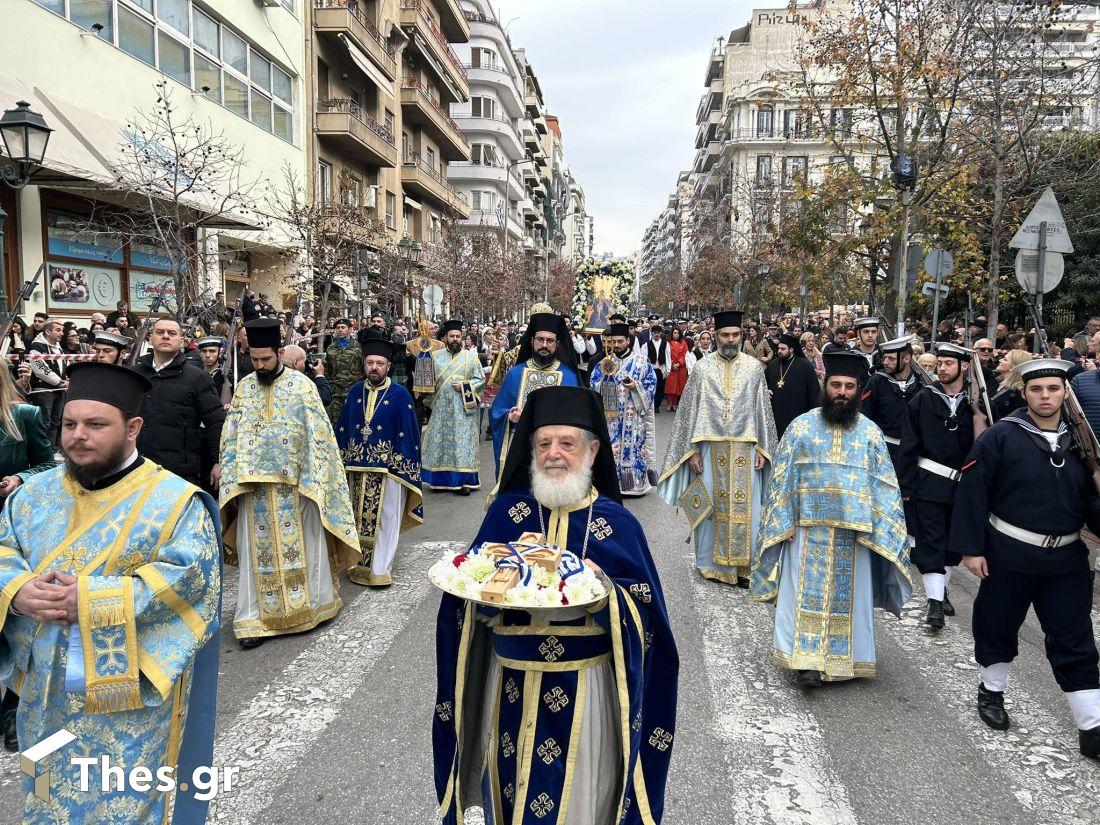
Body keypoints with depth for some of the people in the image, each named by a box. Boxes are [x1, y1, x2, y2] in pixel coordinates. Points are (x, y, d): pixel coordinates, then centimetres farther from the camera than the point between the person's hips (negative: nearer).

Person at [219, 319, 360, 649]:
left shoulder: (301, 384, -5)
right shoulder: (243, 387, 5)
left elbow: (317, 435, -7)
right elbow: (230, 439, 7)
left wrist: (312, 482, -12)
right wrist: (232, 484, 0)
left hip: (296, 484, -2)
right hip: (255, 486, 3)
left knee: (302, 546, 8)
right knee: (258, 551, 6)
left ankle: (312, 604, 25)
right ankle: (254, 618, 12)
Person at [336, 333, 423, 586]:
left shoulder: (400, 395, -6)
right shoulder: (355, 392, 7)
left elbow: (408, 433, -6)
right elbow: (342, 429, 11)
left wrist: (405, 468, -11)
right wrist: (343, 460, 7)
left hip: (389, 468, -4)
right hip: (357, 468, 4)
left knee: (385, 520, 3)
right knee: (359, 518, 12)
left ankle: (381, 570, 10)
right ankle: (360, 565, 25)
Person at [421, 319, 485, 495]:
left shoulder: (470, 357, 2)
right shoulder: (436, 356, 8)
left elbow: (481, 379, 1)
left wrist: (464, 386, -11)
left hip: (463, 409, -2)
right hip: (441, 408, 2)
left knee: (462, 441, -2)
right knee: (440, 441, 5)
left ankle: (462, 480, 2)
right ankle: (441, 479, 14)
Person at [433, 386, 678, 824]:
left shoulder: (617, 522, -3)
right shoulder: (506, 511, 1)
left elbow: (642, 612, -5)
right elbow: (474, 601, 2)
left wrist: (605, 591, -23)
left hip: (586, 689, -1)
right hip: (511, 685, 2)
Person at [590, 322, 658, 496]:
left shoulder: (642, 362, 2)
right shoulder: (603, 363, 9)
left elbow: (651, 385, -2)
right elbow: (594, 387, 2)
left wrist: (636, 387, -18)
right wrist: (604, 374, -15)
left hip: (634, 417, -2)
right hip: (610, 415, 2)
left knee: (634, 448, -1)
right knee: (611, 449, 0)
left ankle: (636, 482, 9)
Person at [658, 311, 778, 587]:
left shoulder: (754, 367, 4)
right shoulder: (702, 368, 1)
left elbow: (763, 410, 7)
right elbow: (689, 410, 2)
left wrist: (762, 449, 1)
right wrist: (692, 451, -3)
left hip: (745, 448, 1)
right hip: (710, 447, 0)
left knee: (745, 507, 3)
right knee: (710, 504, 6)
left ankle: (743, 565, 15)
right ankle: (711, 562, 20)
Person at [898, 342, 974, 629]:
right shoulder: (923, 400, -2)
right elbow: (908, 445, -2)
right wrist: (906, 485, -6)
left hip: (962, 484, 2)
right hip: (929, 483, -2)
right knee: (931, 541, -4)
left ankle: (941, 589, 31)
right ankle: (935, 600, -1)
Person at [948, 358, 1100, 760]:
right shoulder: (1000, 436, -10)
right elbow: (973, 493, -10)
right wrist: (970, 548, -12)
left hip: (1066, 558, 3)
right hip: (1009, 555, -3)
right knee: (997, 627, 13)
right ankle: (991, 692, 37)